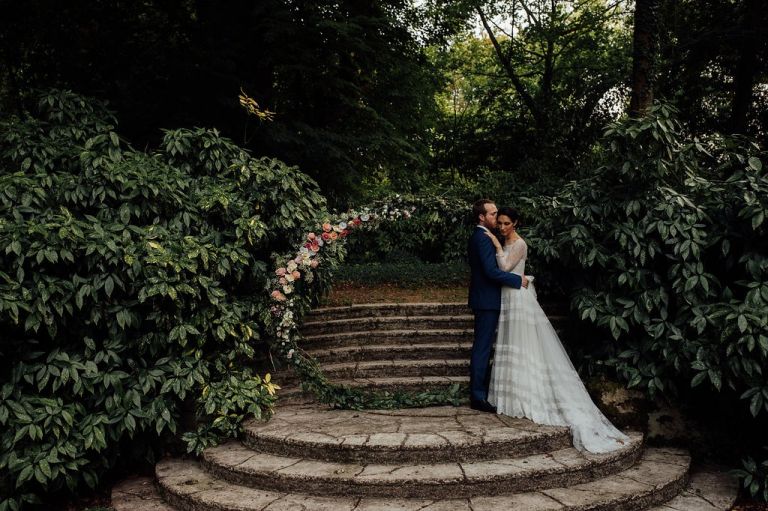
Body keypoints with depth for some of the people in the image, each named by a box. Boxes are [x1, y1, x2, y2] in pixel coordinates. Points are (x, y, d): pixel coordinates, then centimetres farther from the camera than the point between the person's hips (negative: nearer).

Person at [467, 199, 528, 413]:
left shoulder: (478, 237, 16)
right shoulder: (483, 238, -17)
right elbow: (491, 271, -24)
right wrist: (518, 280, -15)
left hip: (484, 300, 11)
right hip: (487, 301, -11)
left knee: (483, 348, 14)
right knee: (482, 348, -6)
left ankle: (479, 393, 22)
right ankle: (478, 397, -1)